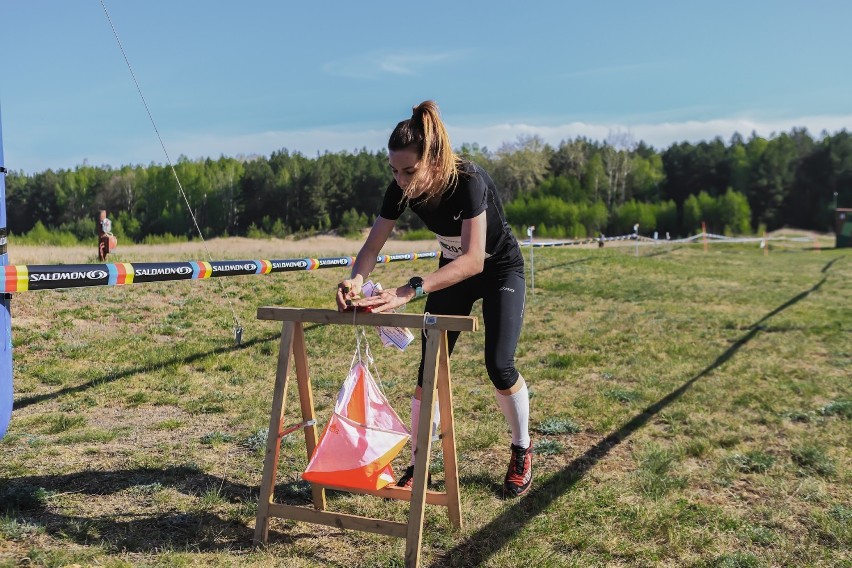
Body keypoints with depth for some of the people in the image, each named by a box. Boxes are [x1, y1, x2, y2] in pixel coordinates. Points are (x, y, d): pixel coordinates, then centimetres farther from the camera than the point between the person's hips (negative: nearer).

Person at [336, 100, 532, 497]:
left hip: (500, 269, -4)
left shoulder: (468, 182, -36)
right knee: (429, 367, -2)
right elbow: (373, 245, -15)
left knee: (499, 366, -13)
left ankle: (522, 451, 14)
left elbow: (474, 260, -44)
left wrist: (409, 291, -53)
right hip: (451, 269, 5)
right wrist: (356, 280, -37)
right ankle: (419, 464, 11)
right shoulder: (402, 190, -21)